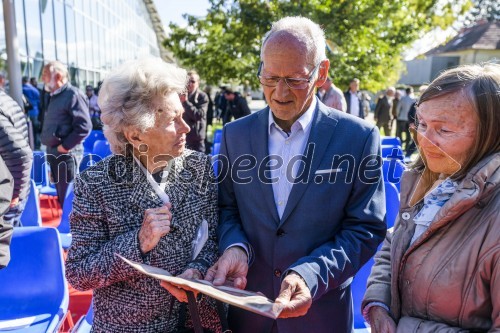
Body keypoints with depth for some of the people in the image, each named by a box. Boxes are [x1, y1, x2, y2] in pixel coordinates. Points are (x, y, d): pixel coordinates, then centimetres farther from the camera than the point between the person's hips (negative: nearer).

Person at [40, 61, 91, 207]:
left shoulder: (73, 94, -13)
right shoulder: (54, 96, 15)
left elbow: (84, 126, -21)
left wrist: (65, 146, -17)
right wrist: (50, 146, 12)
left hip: (67, 154, -9)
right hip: (53, 153, 9)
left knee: (68, 197, -3)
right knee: (60, 195, 18)